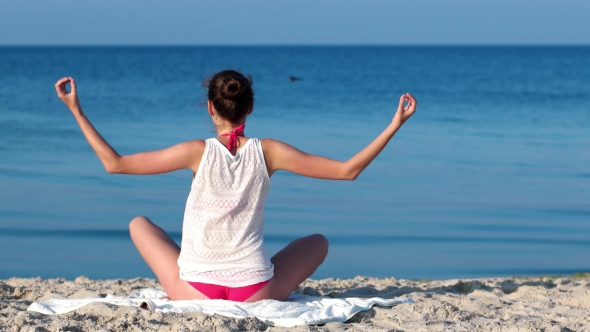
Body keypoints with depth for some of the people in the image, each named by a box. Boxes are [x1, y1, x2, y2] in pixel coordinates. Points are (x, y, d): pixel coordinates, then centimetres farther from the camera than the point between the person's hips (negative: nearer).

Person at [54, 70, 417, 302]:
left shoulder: (198, 152, -10)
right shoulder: (268, 152, -6)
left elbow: (115, 163, -7)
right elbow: (348, 170, -3)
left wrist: (78, 112, -1)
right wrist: (395, 126, 2)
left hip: (196, 292, -1)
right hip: (255, 292, 1)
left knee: (139, 224, 24)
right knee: (318, 241, 26)